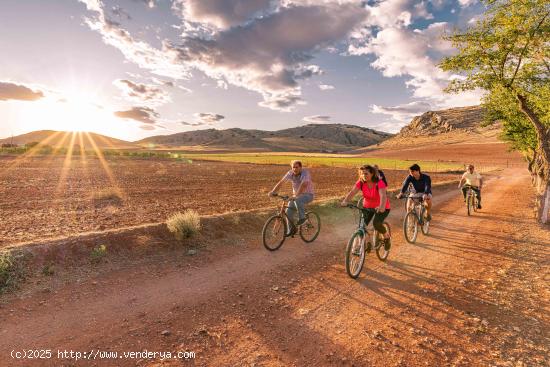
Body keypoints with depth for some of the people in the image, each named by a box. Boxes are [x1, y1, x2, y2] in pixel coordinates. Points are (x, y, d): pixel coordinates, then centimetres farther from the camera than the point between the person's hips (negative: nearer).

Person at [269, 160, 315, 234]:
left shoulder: (305, 172, -23)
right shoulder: (290, 173, -9)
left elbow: (303, 185, -38)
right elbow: (281, 182, -14)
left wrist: (296, 195, -50)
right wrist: (273, 191, -27)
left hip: (308, 195, -6)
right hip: (296, 195, 6)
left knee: (298, 200, -37)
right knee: (288, 212, -5)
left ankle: (302, 218, -17)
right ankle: (291, 229, 14)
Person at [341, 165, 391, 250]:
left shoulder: (379, 183, -25)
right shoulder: (361, 182, -14)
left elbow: (383, 196, -39)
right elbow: (352, 192, -27)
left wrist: (382, 207, -59)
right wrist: (345, 201, -46)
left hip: (381, 208, -4)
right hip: (367, 207, 4)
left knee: (376, 223, -25)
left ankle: (387, 236, 8)